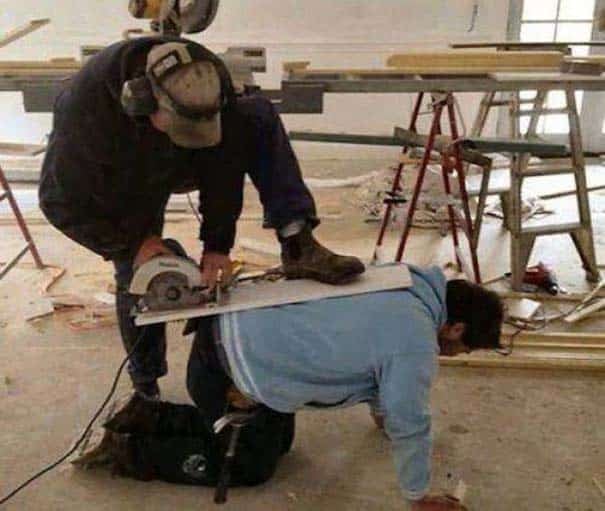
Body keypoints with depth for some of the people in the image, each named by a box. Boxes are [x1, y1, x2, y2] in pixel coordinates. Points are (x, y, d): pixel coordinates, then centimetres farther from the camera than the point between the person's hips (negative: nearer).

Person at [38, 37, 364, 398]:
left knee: (259, 116, -20)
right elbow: (62, 200, -27)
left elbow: (223, 166, -22)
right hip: (125, 190, -2)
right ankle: (146, 388, 22)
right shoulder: (85, 110, -39)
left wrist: (217, 245, -25)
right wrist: (135, 243, -28)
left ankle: (298, 246, -27)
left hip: (180, 165, 2)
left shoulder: (208, 78, -30)